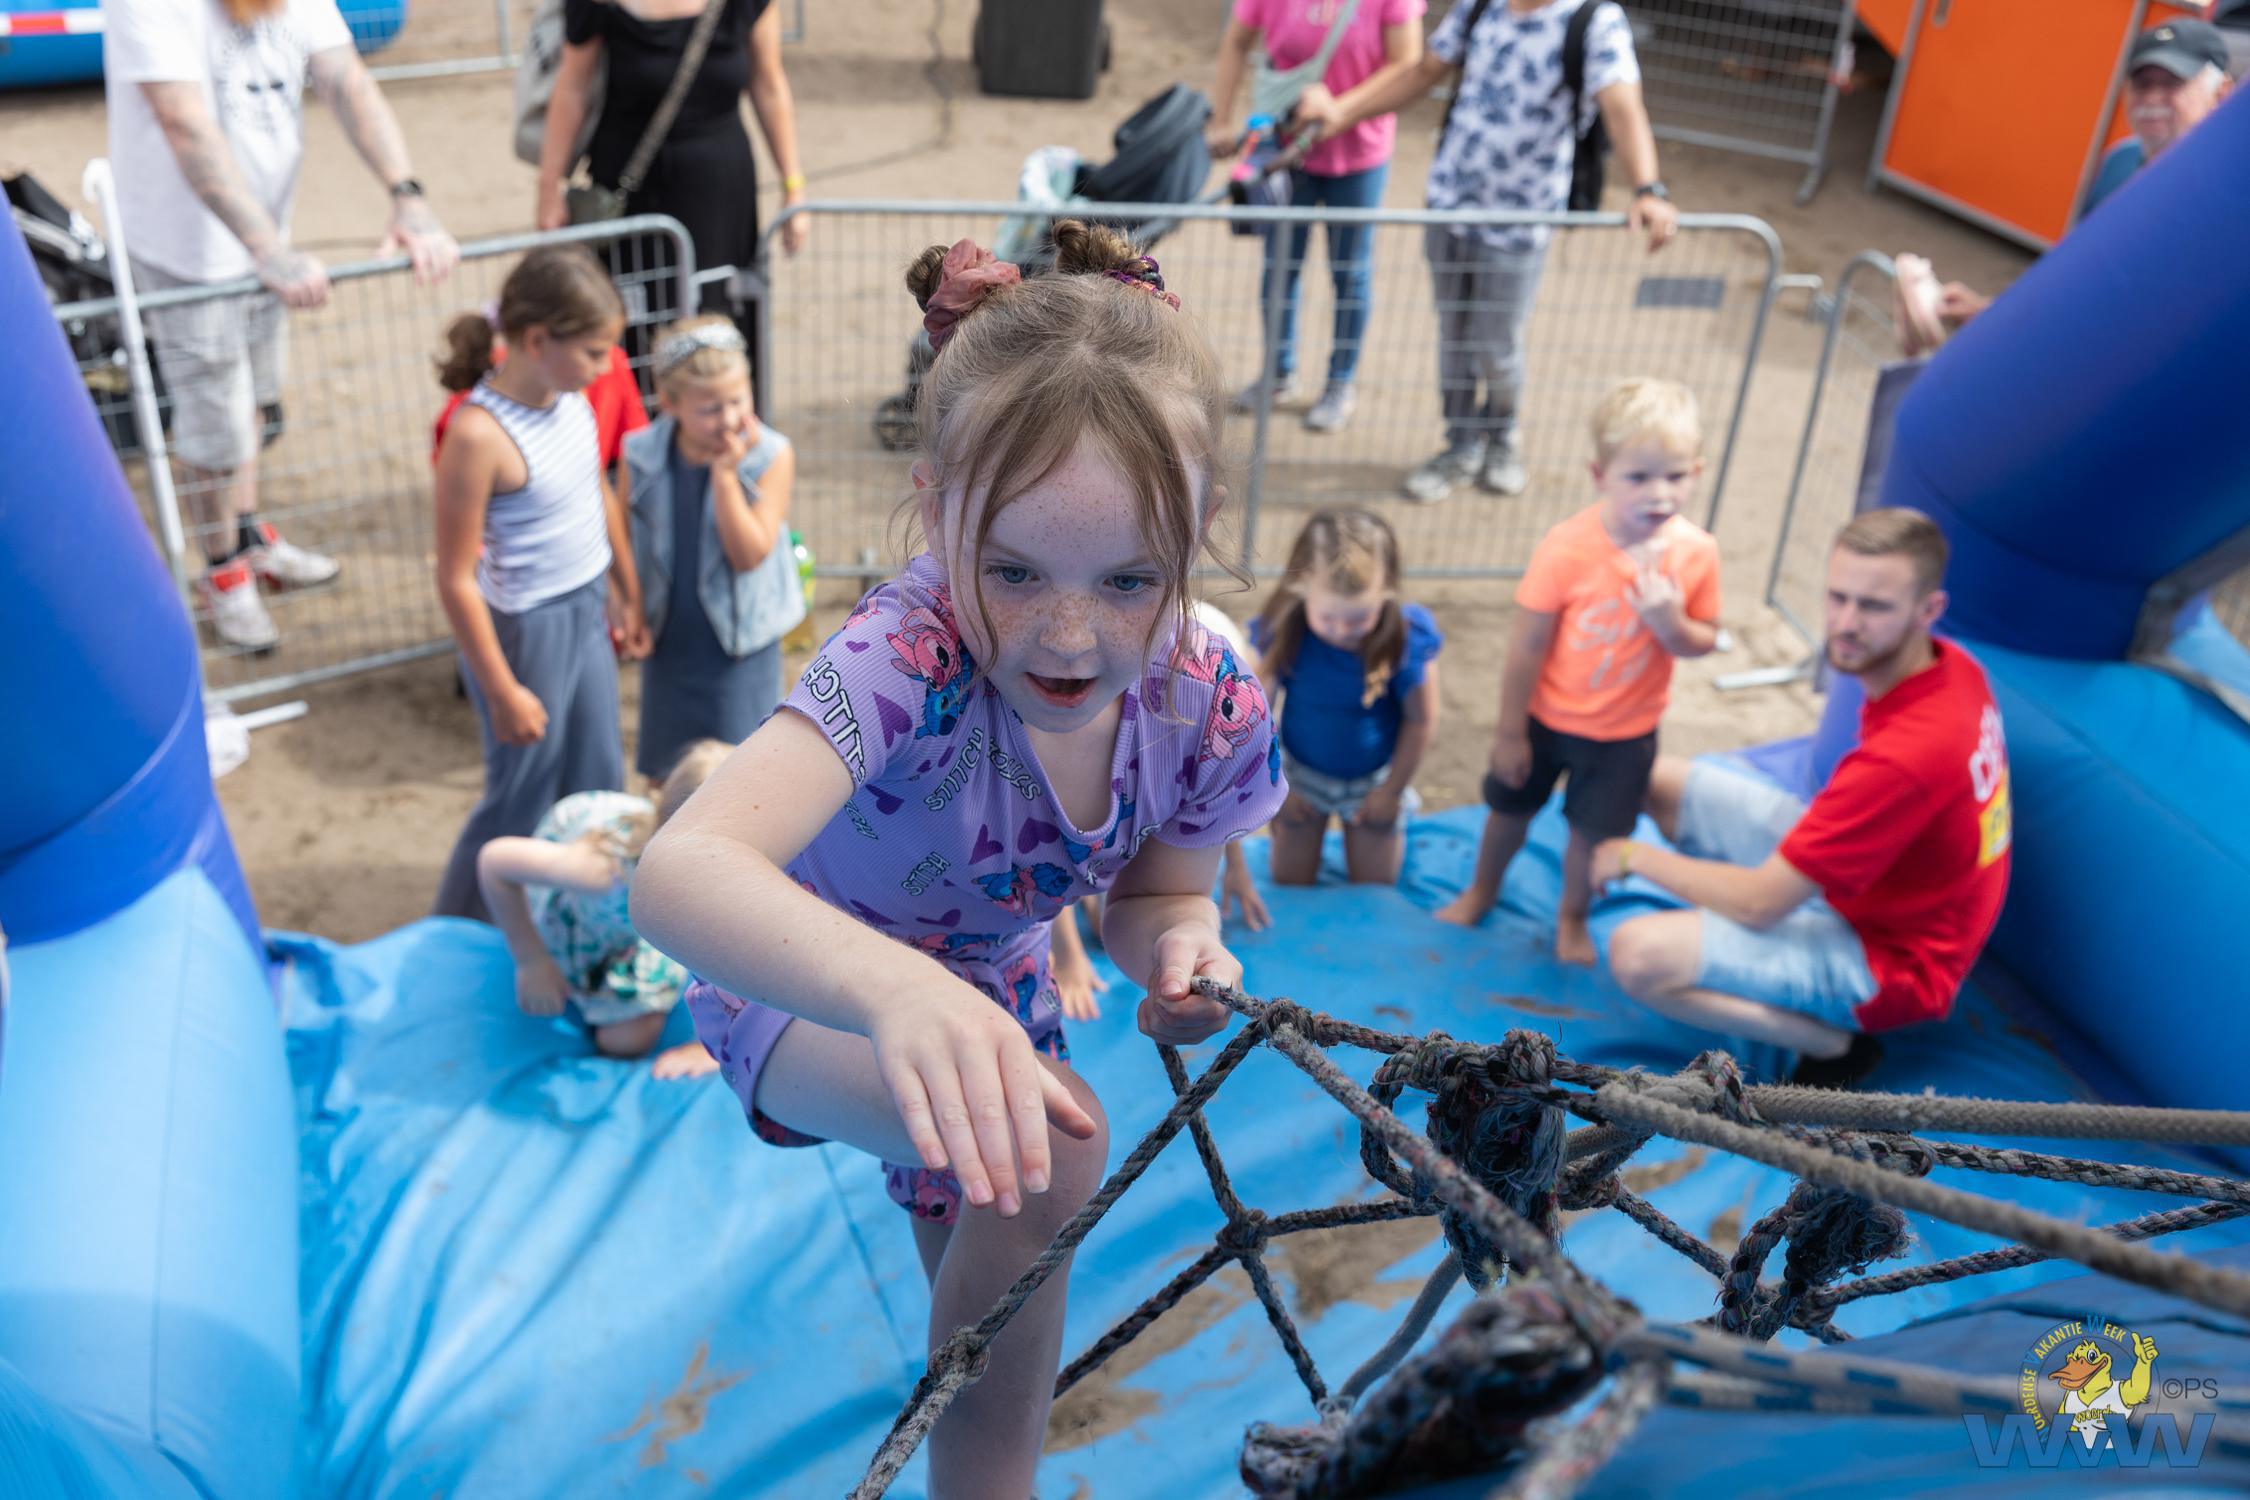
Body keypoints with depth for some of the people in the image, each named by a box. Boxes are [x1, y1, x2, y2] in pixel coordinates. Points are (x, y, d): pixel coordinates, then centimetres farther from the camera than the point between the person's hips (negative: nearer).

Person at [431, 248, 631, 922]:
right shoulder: (479, 434, -28)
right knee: (522, 799, 11)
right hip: (525, 632, -7)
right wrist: (502, 691, -16)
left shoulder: (571, 394, -6)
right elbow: (456, 581, -21)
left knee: (599, 779, 21)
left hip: (587, 612, 7)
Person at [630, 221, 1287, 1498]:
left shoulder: (1210, 709, -24)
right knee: (1043, 1150, -32)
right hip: (802, 987, -5)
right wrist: (901, 988, -74)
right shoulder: (907, 663, -41)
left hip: (990, 993, 6)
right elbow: (680, 875, -56)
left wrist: (1181, 948, -29)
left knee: (987, 1269, 23)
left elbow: (1152, 894, -4)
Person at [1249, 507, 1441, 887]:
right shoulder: (1283, 629, -31)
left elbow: (1421, 721, -16)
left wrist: (1393, 791, -6)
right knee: (1289, 885, 17)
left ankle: (1394, 820, 46)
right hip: (1301, 774, 0)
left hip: (1372, 780, 0)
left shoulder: (1408, 635, -31)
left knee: (1374, 890, 18)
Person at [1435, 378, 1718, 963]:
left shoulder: (1695, 551, -17)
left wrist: (1670, 623, -29)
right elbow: (1527, 646, -18)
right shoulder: (1568, 548, -26)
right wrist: (1510, 732, -11)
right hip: (1546, 717, -1)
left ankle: (1572, 917, 45)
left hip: (1626, 732, 1)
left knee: (1595, 831, 15)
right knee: (1511, 806, 20)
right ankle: (1482, 890, 49)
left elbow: (1703, 642, -5)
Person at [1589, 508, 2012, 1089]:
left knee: (1637, 955, -28)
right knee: (1654, 777, 7)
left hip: (1885, 955, -9)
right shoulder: (1955, 666, -9)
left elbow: (1759, 904, -27)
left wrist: (1635, 855, -13)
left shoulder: (1904, 755, -35)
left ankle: (1834, 1042, -8)